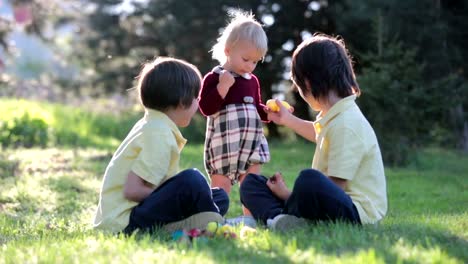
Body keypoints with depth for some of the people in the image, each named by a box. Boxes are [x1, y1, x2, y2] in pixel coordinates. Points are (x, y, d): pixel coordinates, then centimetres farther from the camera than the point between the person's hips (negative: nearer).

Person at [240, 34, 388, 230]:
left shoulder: (346, 125, -19)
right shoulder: (335, 115, 12)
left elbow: (333, 187, -21)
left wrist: (288, 195, -9)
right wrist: (288, 120, 48)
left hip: (356, 212, -11)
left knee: (309, 180, -43)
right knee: (251, 183, 5)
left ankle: (275, 218, -19)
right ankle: (280, 219, -23)